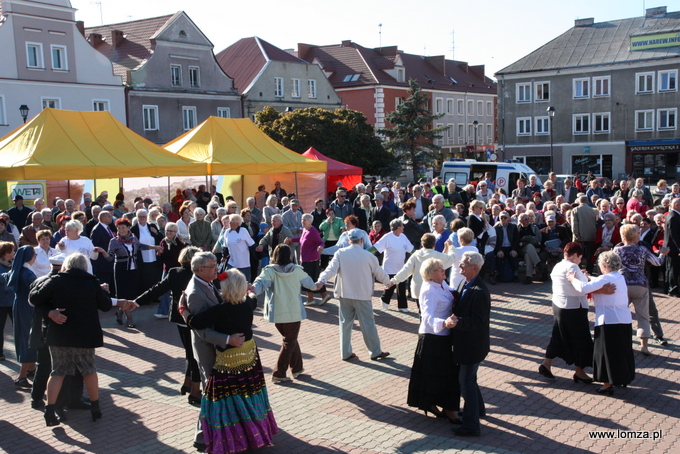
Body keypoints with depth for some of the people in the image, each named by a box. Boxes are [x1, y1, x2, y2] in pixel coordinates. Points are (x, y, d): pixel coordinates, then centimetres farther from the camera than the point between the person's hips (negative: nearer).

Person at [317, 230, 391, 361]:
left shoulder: (340, 253, -4)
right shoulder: (368, 256, -8)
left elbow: (331, 268, -18)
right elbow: (379, 273, 2)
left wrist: (322, 280, -26)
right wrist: (388, 281, 21)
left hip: (345, 294, 2)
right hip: (363, 296, -2)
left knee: (345, 323, 12)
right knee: (368, 324, 7)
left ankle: (346, 353, 16)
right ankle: (375, 352, 17)